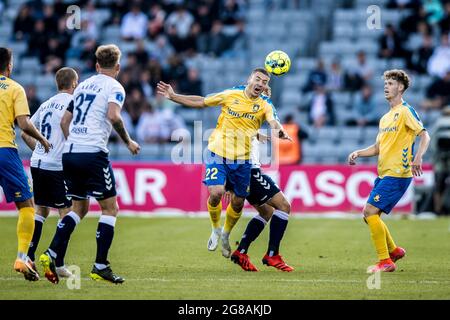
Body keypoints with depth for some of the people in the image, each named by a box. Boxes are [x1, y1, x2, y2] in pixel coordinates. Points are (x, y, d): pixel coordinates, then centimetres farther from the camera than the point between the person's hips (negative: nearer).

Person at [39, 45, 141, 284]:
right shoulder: (114, 87, -1)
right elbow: (113, 115, -19)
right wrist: (128, 141, -7)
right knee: (110, 208, 3)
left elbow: (64, 122, 21)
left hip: (69, 152, 7)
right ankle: (100, 267, -2)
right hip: (93, 153, -7)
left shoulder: (83, 85, 19)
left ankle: (52, 254, 2)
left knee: (80, 208, 17)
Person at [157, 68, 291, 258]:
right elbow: (200, 102, 10)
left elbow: (273, 122, -19)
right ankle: (216, 230, 9)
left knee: (238, 202, 8)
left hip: (242, 159, 2)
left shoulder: (265, 105, 1)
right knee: (216, 192, -20)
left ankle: (225, 235, 38)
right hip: (218, 152, -2)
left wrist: (279, 131, -43)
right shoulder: (231, 95, 1)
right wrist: (173, 96, 6)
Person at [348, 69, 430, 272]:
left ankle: (385, 262, -11)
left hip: (397, 174, -9)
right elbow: (378, 148, 24)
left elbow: (424, 135, -17)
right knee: (370, 214, 9)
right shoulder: (385, 118, 19)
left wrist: (418, 157, -34)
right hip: (383, 174, 9)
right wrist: (357, 153, 7)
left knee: (370, 211, -16)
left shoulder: (405, 111, -7)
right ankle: (394, 250, 27)